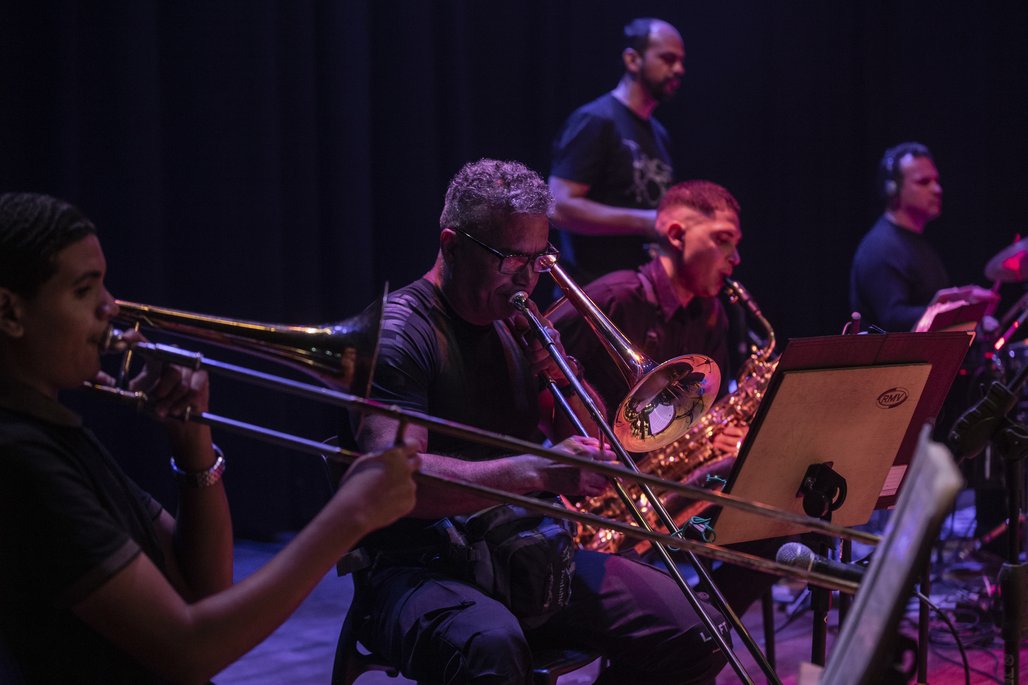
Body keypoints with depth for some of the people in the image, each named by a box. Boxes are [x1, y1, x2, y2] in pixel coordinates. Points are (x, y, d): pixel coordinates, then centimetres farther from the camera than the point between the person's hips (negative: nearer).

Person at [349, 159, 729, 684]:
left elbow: (580, 451, 18)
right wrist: (534, 471, -34)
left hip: (529, 558, 7)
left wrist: (563, 385, -3)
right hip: (422, 567, -7)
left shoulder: (520, 326, 14)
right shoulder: (399, 333, -10)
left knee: (693, 633, -7)